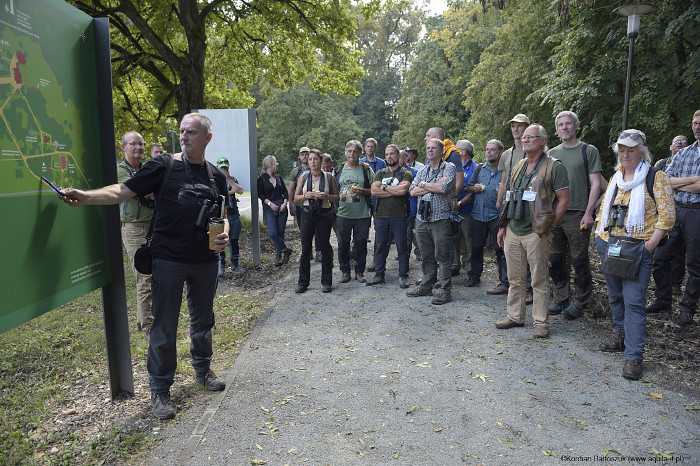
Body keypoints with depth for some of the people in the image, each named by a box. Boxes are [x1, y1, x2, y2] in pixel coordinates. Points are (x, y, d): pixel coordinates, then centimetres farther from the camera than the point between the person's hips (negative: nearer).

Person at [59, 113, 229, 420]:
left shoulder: (216, 176, 8)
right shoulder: (164, 166, -3)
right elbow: (122, 191, -7)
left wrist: (224, 236, -4)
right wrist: (85, 196, -22)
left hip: (206, 260, 4)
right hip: (169, 259, -3)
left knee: (203, 320, 17)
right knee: (164, 326, 3)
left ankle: (203, 370, 38)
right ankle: (160, 389, 19)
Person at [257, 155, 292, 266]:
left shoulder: (278, 178, 13)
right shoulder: (262, 179, 1)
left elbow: (285, 192, 12)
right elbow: (260, 194, -3)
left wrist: (285, 203, -4)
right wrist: (270, 203, -14)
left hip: (281, 207, 4)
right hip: (269, 209, -4)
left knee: (280, 233, 2)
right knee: (272, 234, -15)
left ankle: (278, 256, 13)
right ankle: (286, 250, 3)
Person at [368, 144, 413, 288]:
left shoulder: (406, 173, 3)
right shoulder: (380, 173, 14)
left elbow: (403, 190, -17)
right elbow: (374, 191, -2)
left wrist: (384, 187, -4)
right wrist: (394, 191, -7)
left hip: (399, 216, -3)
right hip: (380, 215, 3)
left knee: (402, 247, 1)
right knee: (380, 246, 10)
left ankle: (403, 276, 12)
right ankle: (379, 275, 20)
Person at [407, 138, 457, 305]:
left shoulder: (449, 167, 0)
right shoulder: (423, 170, 16)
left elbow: (444, 187, -18)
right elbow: (412, 191, 3)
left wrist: (423, 184, -4)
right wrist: (434, 186, -8)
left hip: (441, 220, -5)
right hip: (422, 219, 6)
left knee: (442, 257, -1)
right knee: (426, 256, 14)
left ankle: (446, 291, 6)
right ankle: (426, 286, 25)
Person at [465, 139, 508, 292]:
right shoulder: (479, 168, 15)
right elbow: (468, 186, 18)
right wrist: (474, 188, -2)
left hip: (496, 215, -4)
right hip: (478, 214, 4)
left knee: (501, 248, -2)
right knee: (476, 247, 11)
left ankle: (504, 282, 6)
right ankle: (474, 276, 26)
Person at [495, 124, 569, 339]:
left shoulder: (554, 167, -5)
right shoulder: (519, 166, 15)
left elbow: (563, 201, -7)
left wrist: (548, 227, -11)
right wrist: (503, 226, 15)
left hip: (535, 233, -6)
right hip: (513, 231, 6)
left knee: (539, 280, 3)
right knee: (515, 278, 13)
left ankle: (541, 322, 13)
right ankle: (515, 316, 25)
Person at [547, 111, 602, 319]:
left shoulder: (589, 151, 2)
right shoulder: (552, 153, 14)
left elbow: (595, 184, -3)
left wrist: (588, 213, -12)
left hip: (578, 214, -4)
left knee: (579, 260, 0)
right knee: (555, 260, 8)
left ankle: (579, 302, 13)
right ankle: (561, 298, 22)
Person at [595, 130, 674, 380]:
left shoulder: (656, 178, -3)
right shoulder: (616, 178, 15)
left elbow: (667, 215, -7)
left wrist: (650, 244, -15)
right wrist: (599, 233, 10)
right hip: (608, 246, 6)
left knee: (633, 301, -10)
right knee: (615, 296, 15)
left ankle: (634, 357, -6)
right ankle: (621, 336, 33)